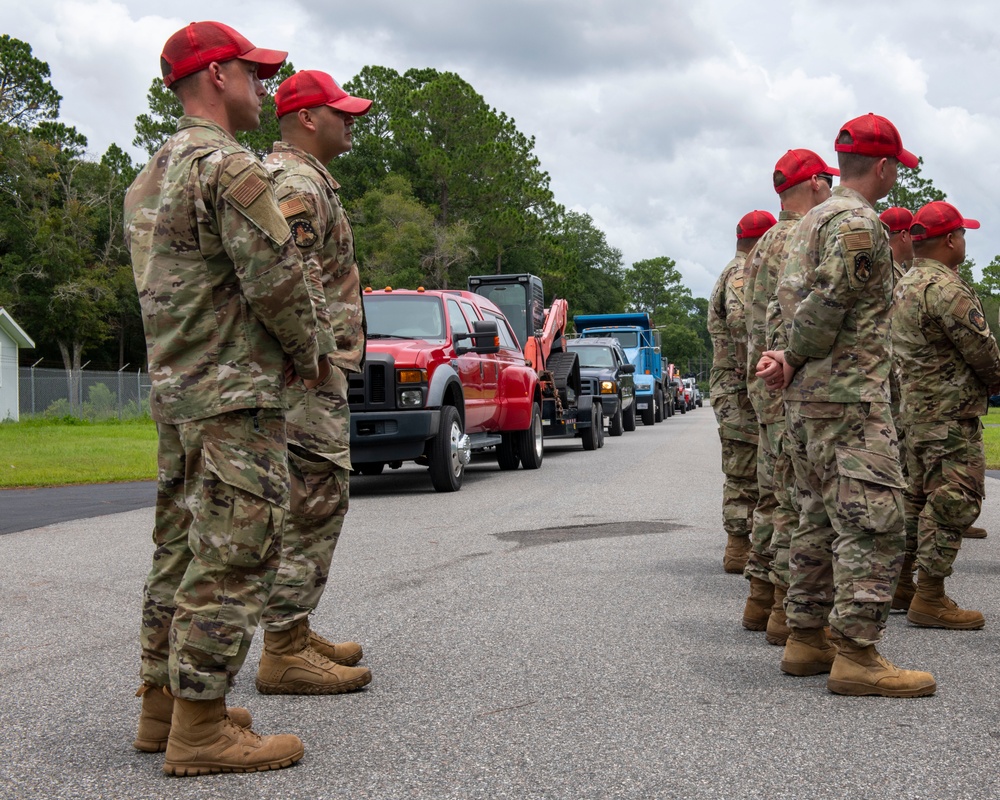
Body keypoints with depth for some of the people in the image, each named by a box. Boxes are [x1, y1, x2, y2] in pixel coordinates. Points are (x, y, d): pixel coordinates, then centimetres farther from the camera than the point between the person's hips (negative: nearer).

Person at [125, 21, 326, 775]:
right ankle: (199, 730, -4)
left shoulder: (151, 177, 17)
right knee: (231, 560, -7)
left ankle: (163, 705, 22)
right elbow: (277, 278, -18)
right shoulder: (230, 166, -14)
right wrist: (307, 353, 0)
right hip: (235, 397, -10)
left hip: (174, 390, 10)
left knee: (183, 551, 15)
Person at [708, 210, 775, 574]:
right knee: (747, 471, -9)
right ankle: (740, 548, -7)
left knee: (741, 472, 13)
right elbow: (740, 322, -28)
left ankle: (738, 547, 17)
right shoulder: (744, 275, -12)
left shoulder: (734, 274, 23)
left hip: (733, 390, 11)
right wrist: (751, 372, -27)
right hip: (744, 390, -11)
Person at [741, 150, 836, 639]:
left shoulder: (765, 243, 19)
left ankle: (761, 600, 20)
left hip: (764, 383, 10)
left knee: (773, 495, 14)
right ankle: (790, 609, -6)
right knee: (800, 500, -7)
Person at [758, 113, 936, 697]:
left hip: (806, 400, 10)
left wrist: (791, 362, -2)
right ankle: (856, 655, -12)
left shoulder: (811, 221, 19)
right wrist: (795, 360, -4)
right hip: (849, 397, -10)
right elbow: (825, 307, -19)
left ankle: (807, 638, 18)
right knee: (874, 522, -10)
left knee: (822, 519, 14)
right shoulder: (860, 224, -13)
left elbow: (790, 297, 13)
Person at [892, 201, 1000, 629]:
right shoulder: (946, 287, -17)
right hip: (950, 413, -10)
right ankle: (930, 598, -7)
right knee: (953, 500, -8)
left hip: (914, 408, 10)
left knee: (919, 496, 15)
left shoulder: (905, 286, 15)